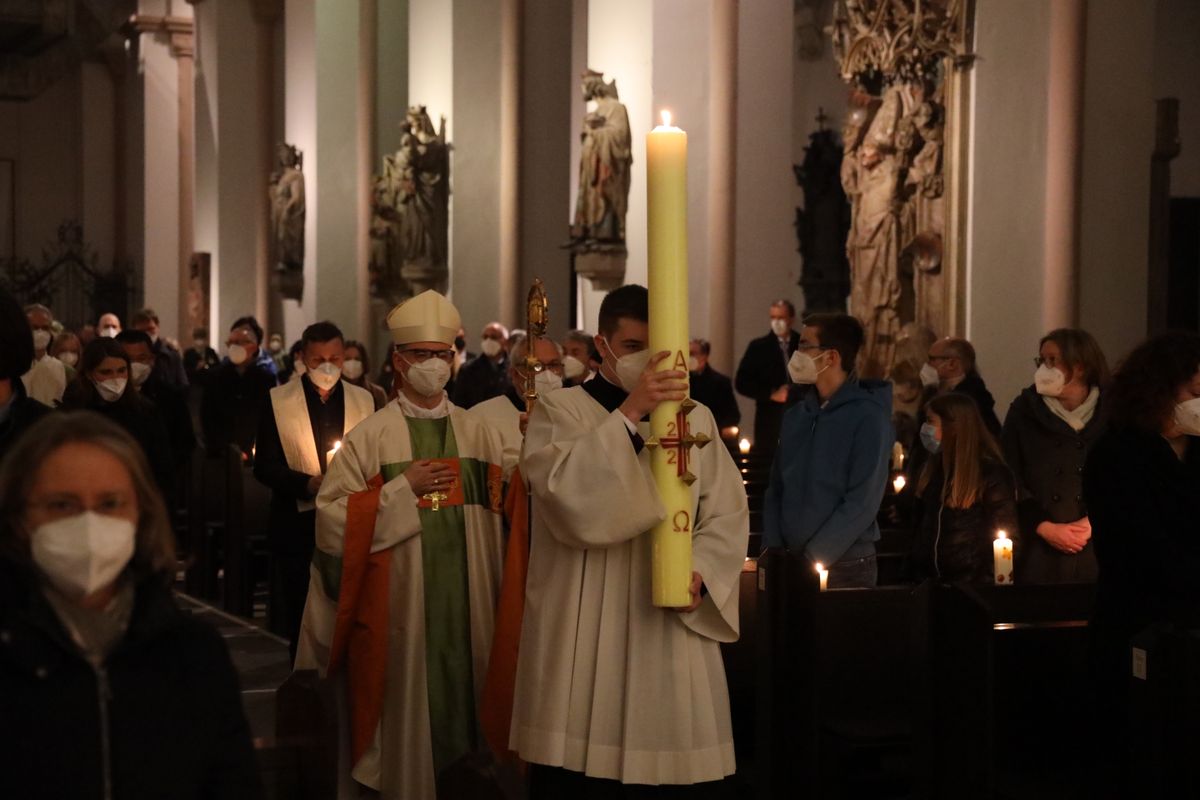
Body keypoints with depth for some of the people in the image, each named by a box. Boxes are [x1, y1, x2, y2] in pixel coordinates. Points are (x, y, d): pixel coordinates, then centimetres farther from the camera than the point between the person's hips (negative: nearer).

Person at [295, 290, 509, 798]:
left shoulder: (480, 436, 8)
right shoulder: (369, 437, -2)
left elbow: (501, 524, 11)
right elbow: (330, 517, -8)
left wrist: (501, 600, 1)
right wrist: (402, 489, -13)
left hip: (467, 607, 3)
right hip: (398, 607, -3)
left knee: (463, 705, 9)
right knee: (405, 712, 3)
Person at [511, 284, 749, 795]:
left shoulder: (696, 419, 12)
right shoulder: (559, 412, 1)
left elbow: (728, 516, 9)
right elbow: (566, 493, -17)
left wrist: (701, 572, -9)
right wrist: (629, 413, -21)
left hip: (675, 631, 3)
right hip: (583, 639, -3)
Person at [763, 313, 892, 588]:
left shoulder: (867, 417, -10)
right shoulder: (795, 416, 9)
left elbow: (862, 503, -16)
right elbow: (776, 490, 11)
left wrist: (813, 560, -18)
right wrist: (772, 551, -3)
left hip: (846, 566, -5)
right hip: (790, 563, 5)